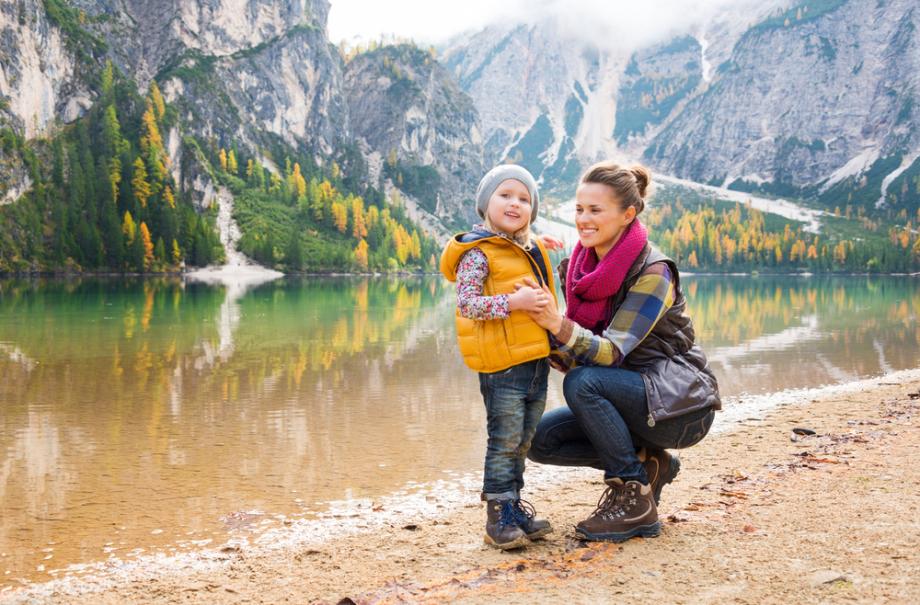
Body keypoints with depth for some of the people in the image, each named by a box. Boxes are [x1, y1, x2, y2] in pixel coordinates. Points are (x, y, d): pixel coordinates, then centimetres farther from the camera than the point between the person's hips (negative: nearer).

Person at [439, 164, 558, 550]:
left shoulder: (534, 251, 17)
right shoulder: (478, 252, -9)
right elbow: (466, 302, -18)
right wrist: (512, 302, -25)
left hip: (536, 361, 8)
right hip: (502, 364, -8)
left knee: (522, 443, 15)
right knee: (504, 442, -4)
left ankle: (514, 506, 26)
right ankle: (499, 518, 4)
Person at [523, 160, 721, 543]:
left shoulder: (652, 272, -19)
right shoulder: (580, 268, 1)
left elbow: (612, 352, -28)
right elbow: (575, 358, 1)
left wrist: (558, 323, -43)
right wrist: (542, 329, -19)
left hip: (681, 406, -7)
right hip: (630, 399, 8)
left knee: (583, 383, -30)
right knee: (542, 440, -8)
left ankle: (635, 499, -15)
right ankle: (646, 463, 7)